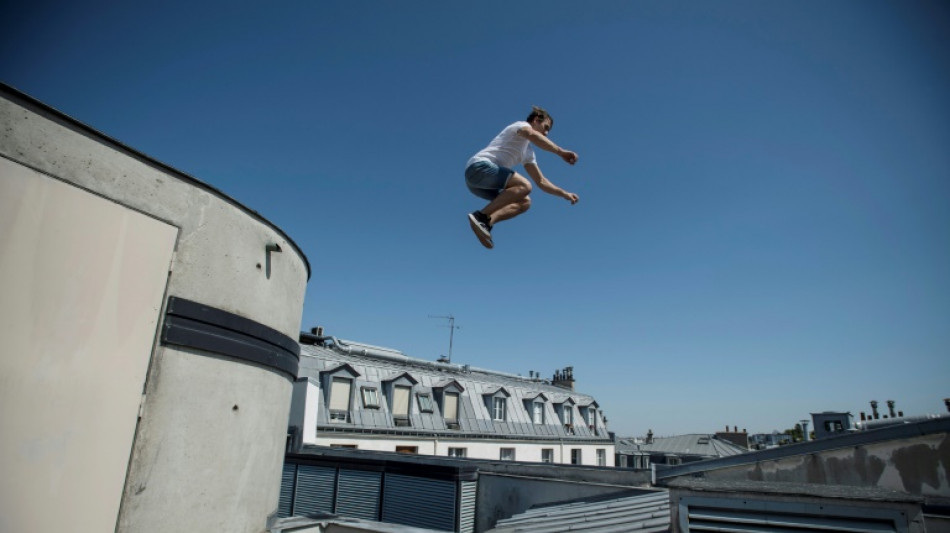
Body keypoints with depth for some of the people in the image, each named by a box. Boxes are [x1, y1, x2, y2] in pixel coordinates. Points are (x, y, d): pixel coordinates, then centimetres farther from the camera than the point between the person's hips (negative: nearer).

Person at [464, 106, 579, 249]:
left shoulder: (528, 152, 27)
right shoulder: (522, 125, 3)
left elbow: (541, 181, 27)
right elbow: (533, 135, -23)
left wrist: (564, 194, 17)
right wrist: (561, 152, -31)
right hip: (479, 167, -9)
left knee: (524, 202, 0)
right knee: (524, 185, -25)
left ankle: (486, 222, -22)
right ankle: (481, 216, -28)